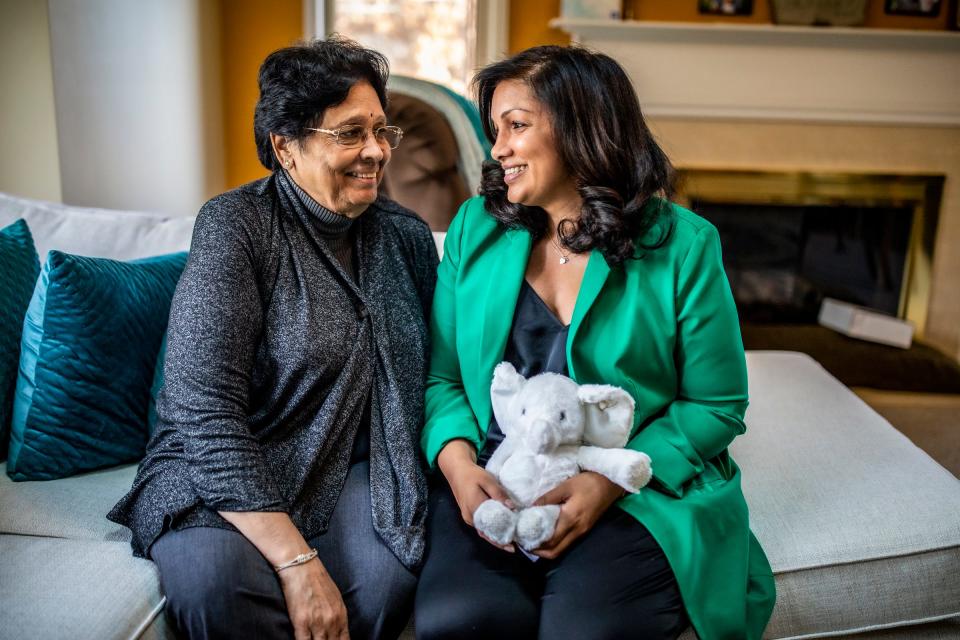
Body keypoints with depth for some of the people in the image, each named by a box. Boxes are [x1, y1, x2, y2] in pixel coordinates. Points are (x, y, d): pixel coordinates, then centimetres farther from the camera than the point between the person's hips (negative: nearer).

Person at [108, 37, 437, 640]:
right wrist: (297, 561, -25)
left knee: (388, 576, -28)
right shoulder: (235, 227, -11)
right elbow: (206, 410, -19)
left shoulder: (408, 236, 5)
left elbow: (430, 378, 13)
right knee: (215, 578, -34)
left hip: (349, 476, 3)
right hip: (219, 479, -3)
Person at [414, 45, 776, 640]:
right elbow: (440, 375, 8)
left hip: (633, 495, -1)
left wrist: (611, 481, -14)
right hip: (487, 484, 2)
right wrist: (458, 462, -12)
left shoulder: (682, 244, -2)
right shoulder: (476, 227, 7)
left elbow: (717, 406, 0)